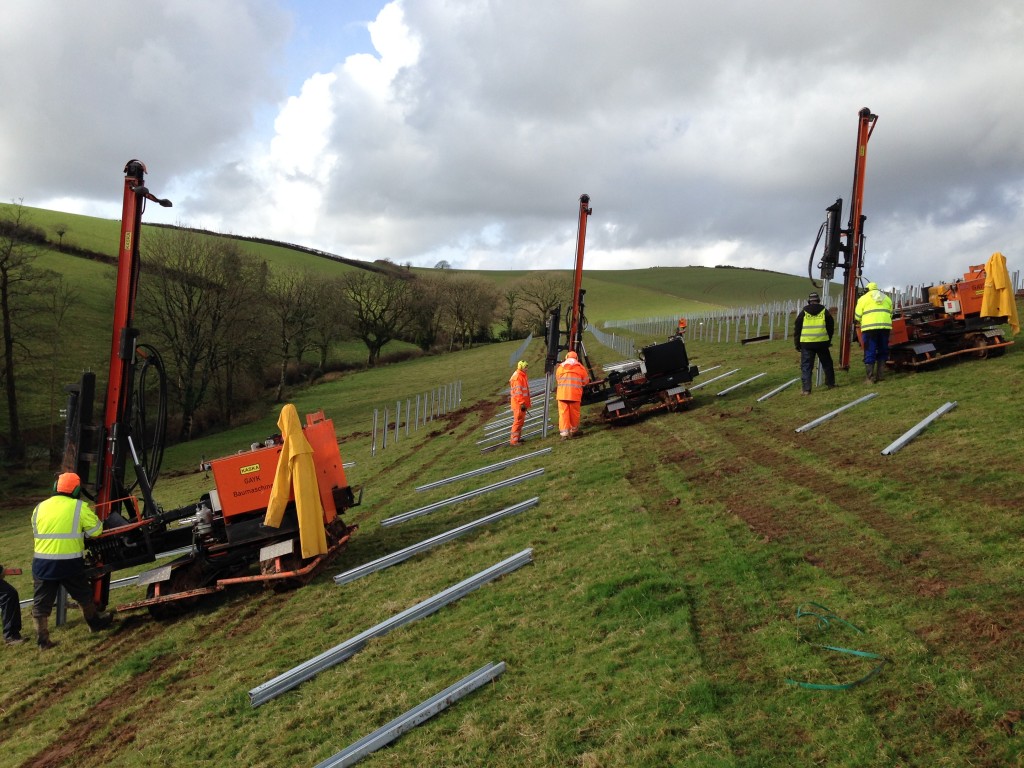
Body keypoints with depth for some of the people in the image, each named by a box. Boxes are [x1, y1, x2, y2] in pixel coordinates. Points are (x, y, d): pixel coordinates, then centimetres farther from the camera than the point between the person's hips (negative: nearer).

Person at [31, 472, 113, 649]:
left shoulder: (40, 507, 7)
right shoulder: (80, 507, -7)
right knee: (83, 595, 18)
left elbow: (36, 533, 16)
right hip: (70, 563, -3)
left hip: (42, 562, 3)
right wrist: (91, 513, 13)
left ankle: (42, 640, 10)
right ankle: (95, 622, 36)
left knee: (41, 603, 10)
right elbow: (96, 530, -4)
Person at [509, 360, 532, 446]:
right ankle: (514, 440, -4)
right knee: (518, 420, -8)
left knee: (521, 420, 15)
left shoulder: (523, 376, 15)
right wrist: (522, 403, -24)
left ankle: (518, 437, 24)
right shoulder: (517, 377, -17)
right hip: (518, 403, -10)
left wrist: (528, 402, 23)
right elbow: (518, 391, -22)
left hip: (523, 402, 10)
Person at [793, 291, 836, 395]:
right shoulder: (825, 312, 7)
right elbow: (831, 328, 14)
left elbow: (797, 329, 6)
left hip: (806, 343, -1)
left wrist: (797, 344, 14)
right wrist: (828, 341, 25)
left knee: (806, 367, 1)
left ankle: (806, 389, -5)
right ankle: (830, 383, 27)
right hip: (822, 343, 1)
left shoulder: (803, 312, 5)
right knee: (827, 364, 19)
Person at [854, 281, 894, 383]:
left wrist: (858, 322, 27)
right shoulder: (887, 298, 20)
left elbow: (857, 316, 6)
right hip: (885, 327, 4)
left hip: (870, 328, -3)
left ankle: (869, 378, -5)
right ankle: (880, 376, 14)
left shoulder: (863, 298, 7)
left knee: (869, 353, -2)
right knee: (882, 352, 14)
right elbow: (890, 314, 19)